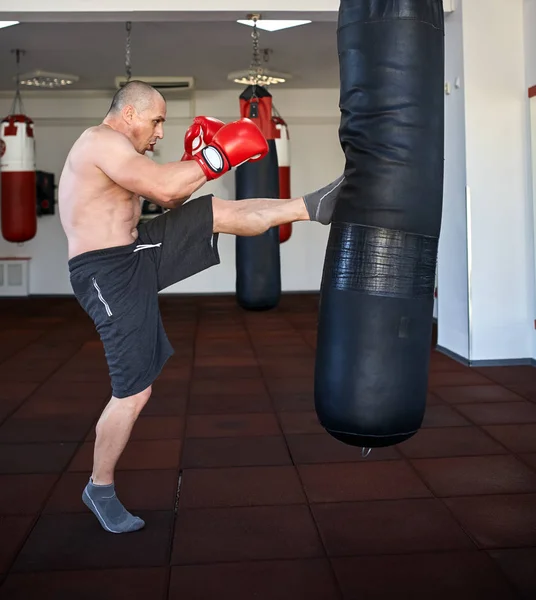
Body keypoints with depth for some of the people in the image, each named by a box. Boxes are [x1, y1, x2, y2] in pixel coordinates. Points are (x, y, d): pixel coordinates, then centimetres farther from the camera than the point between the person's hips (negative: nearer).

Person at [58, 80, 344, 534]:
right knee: (135, 392, -5)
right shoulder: (102, 140, -14)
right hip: (109, 276, -10)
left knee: (220, 212, 2)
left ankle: (314, 206, 10)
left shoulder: (112, 150, 18)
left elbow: (169, 198, 21)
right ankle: (100, 488, 14)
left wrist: (194, 160, 8)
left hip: (138, 250, 10)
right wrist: (218, 156, -14)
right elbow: (165, 189, -25)